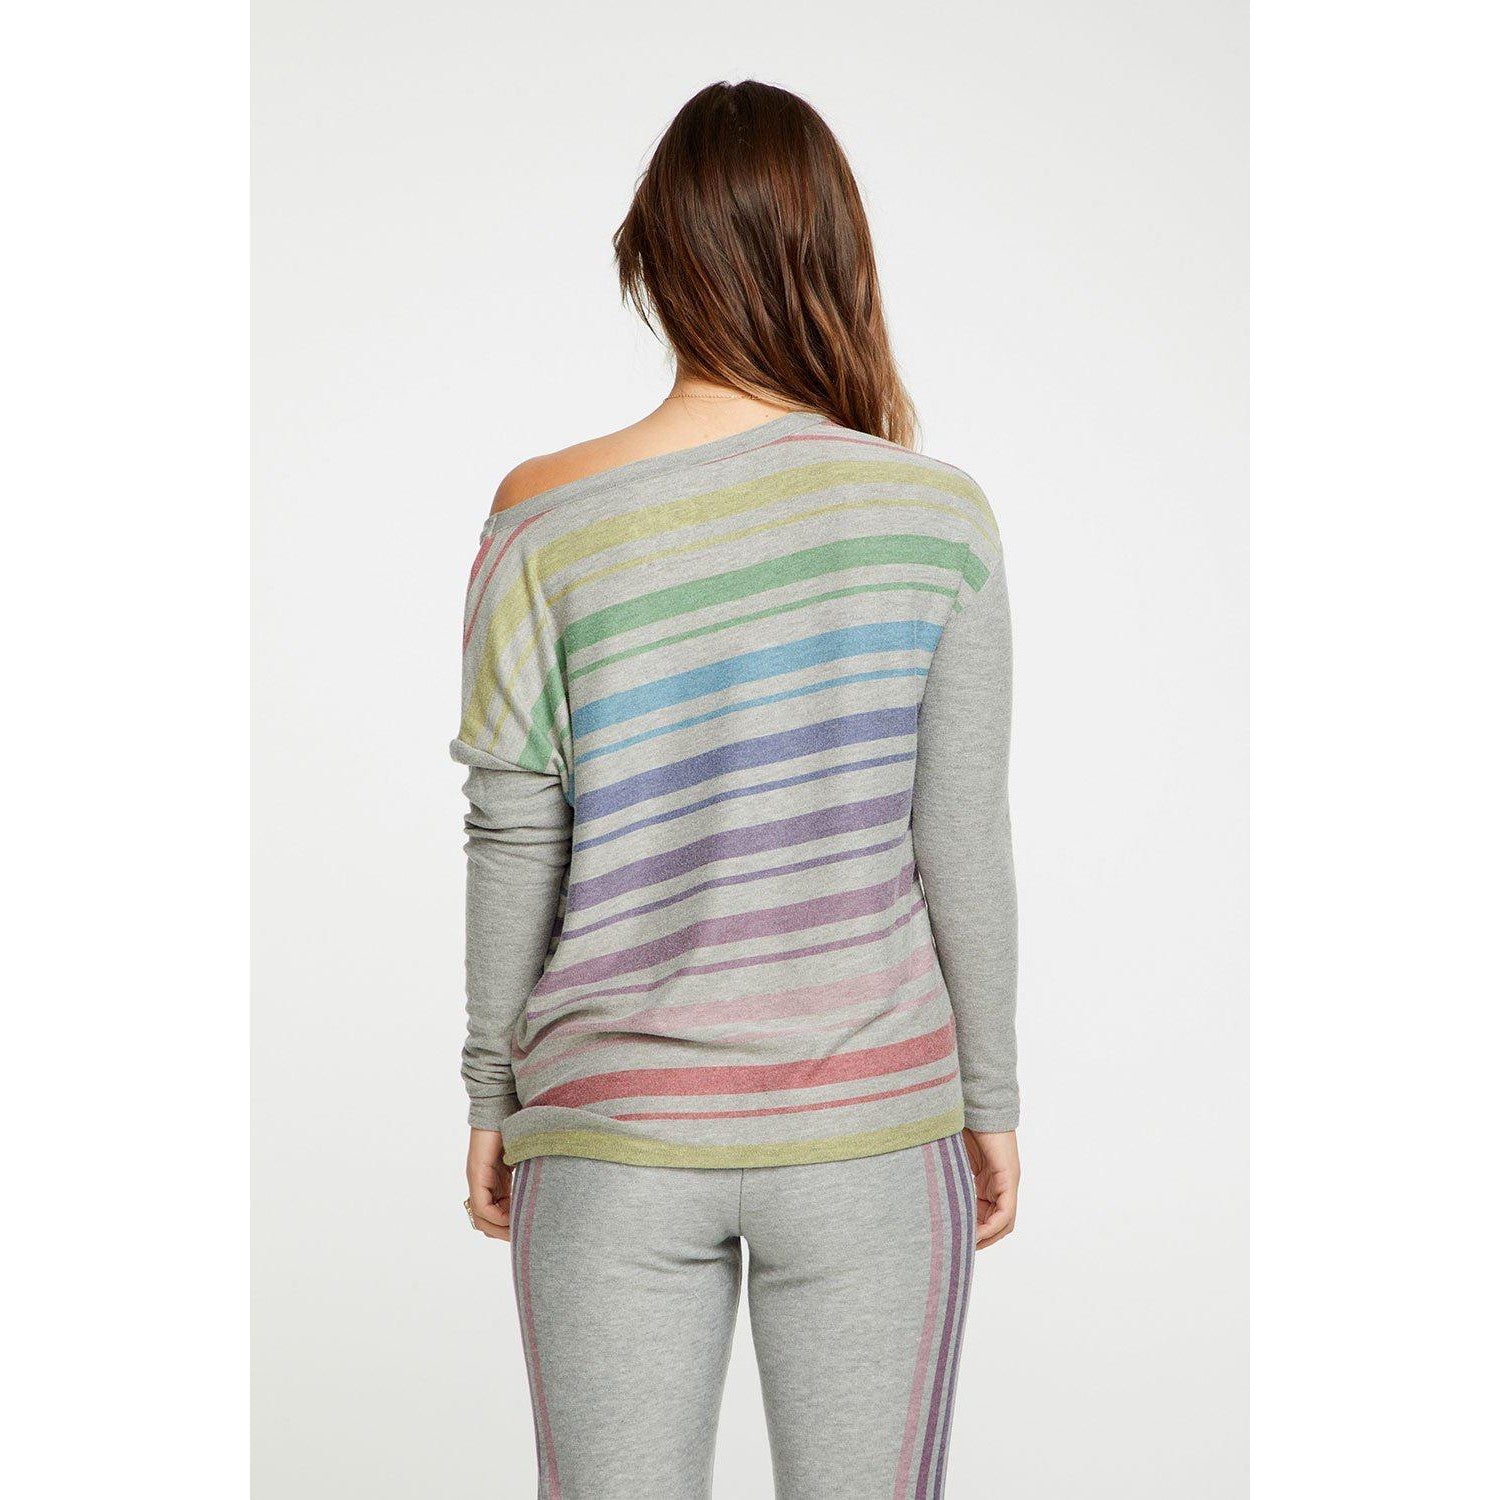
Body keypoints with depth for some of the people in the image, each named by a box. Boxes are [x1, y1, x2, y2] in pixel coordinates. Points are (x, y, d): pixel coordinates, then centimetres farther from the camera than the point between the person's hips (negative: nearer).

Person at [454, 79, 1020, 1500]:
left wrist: (491, 1095, 9)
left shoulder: (545, 524, -8)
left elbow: (513, 846, -3)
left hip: (614, 1132, 0)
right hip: (872, 1125, 0)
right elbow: (961, 844, -4)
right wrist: (991, 1098, 8)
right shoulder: (935, 517, -7)